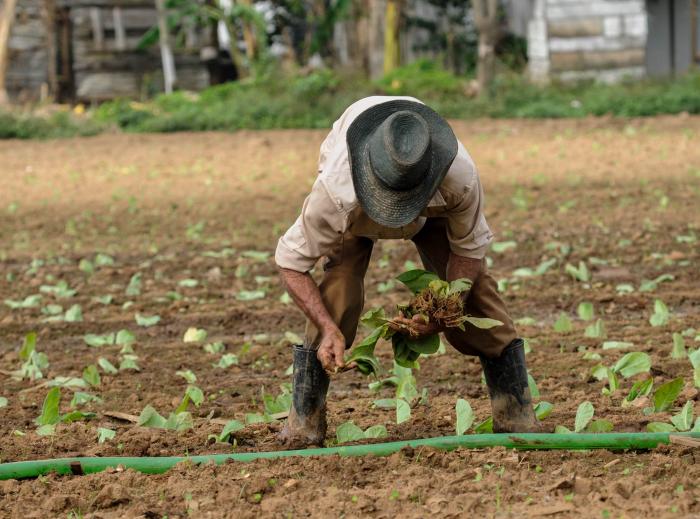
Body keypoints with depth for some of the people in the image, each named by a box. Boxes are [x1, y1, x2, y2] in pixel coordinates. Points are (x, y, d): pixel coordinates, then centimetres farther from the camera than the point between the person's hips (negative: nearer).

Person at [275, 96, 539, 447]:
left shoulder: (461, 178, -43)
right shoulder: (336, 192, -47)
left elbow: (468, 250, -22)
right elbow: (291, 262, -33)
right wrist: (328, 328, -43)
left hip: (431, 206, 1)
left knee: (476, 288, -11)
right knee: (337, 296, -22)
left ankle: (516, 418, 0)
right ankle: (303, 424, -10)